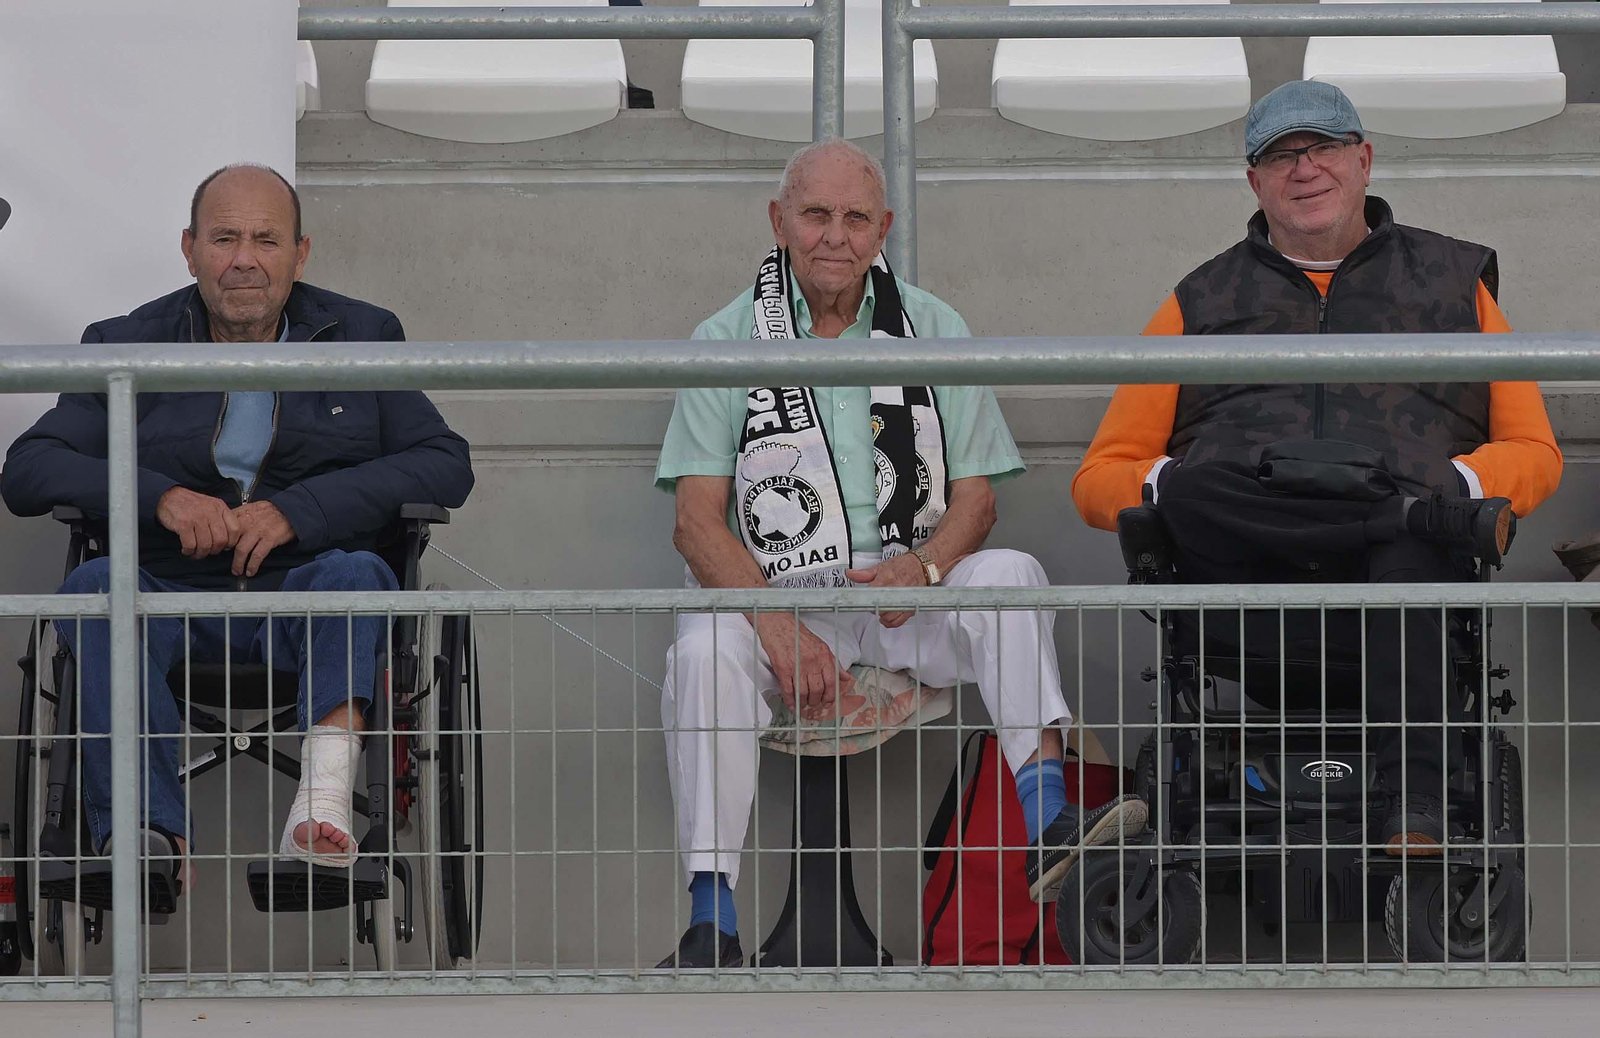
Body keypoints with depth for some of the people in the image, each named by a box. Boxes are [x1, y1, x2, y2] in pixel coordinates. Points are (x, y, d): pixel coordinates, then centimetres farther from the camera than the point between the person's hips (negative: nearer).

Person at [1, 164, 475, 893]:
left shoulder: (362, 338, 10)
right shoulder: (129, 347, 10)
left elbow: (446, 465, -1)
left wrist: (298, 510, -15)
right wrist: (159, 496, -17)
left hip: (303, 601, 0)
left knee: (356, 573, -32)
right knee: (95, 586, -31)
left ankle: (323, 799, -50)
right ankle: (151, 835, -46)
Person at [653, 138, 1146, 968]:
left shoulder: (933, 330, 10)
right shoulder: (726, 340, 3)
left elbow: (976, 496, 8)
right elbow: (696, 521, -4)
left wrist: (923, 566, -17)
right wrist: (780, 627, -21)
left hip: (909, 597, 1)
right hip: (778, 595, -1)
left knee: (1010, 574, -27)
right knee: (703, 650, -32)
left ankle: (1047, 826, -39)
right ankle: (710, 922, -33)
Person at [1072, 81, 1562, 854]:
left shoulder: (1454, 281, 28)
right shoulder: (1202, 303, 28)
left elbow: (1534, 455, 21)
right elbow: (1101, 479, 21)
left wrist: (1457, 484, -3)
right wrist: (1168, 486, -4)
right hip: (1241, 577, 0)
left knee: (1417, 541, -38)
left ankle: (1413, 810, -47)